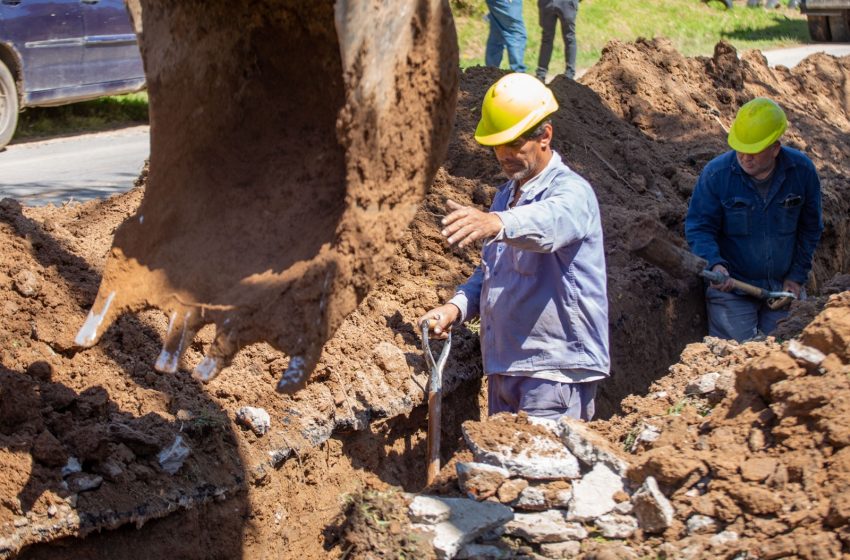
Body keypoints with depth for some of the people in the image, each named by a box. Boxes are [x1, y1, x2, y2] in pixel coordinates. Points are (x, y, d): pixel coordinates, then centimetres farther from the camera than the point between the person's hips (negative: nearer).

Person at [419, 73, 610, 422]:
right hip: (504, 365, 9)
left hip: (556, 369, -9)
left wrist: (495, 223, -57)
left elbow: (551, 220, -36)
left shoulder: (571, 192, -11)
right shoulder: (506, 197, 18)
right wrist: (456, 307, 4)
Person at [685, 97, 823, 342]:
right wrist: (715, 264, -29)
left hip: (783, 287, 2)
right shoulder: (716, 174, -14)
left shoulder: (802, 171, -7)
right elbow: (698, 227, -10)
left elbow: (810, 228, 6)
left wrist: (797, 276, 2)